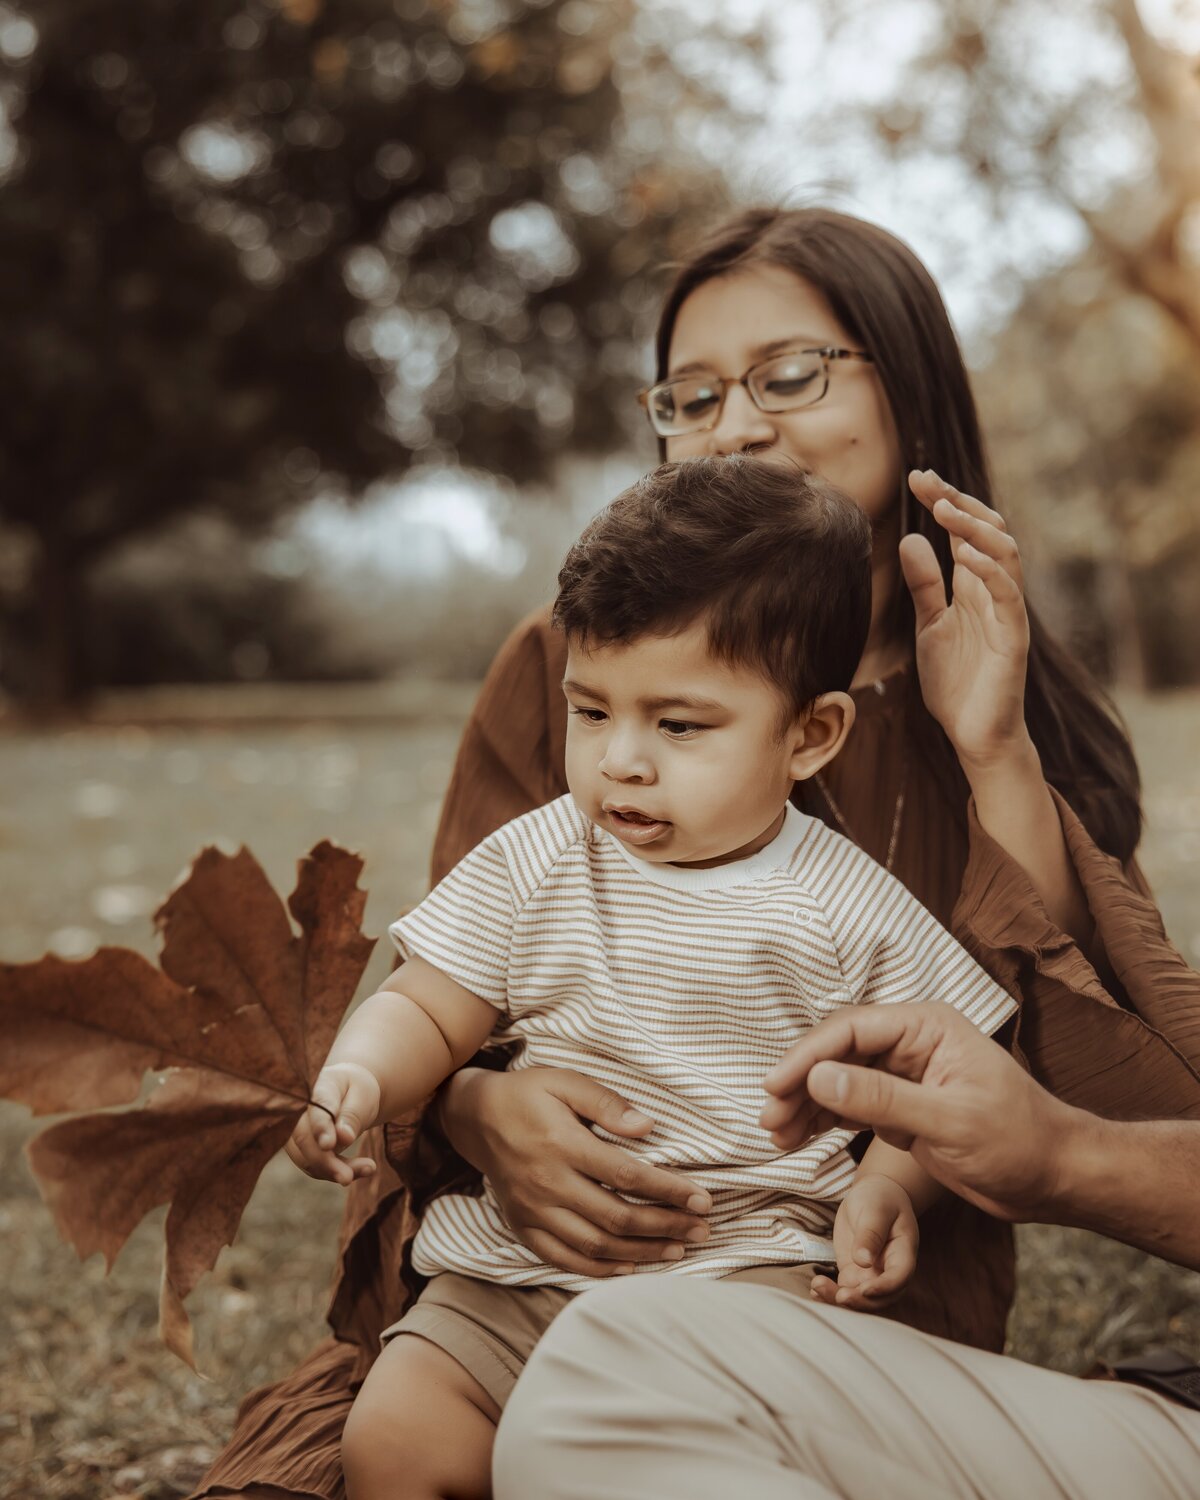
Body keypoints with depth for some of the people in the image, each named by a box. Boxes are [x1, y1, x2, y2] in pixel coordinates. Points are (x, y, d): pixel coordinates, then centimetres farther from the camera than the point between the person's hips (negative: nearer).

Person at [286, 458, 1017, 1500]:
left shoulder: (846, 906, -2)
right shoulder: (532, 865, 4)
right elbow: (428, 1011, 6)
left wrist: (887, 1188, -15)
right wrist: (357, 1077, -15)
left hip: (748, 1268, -2)